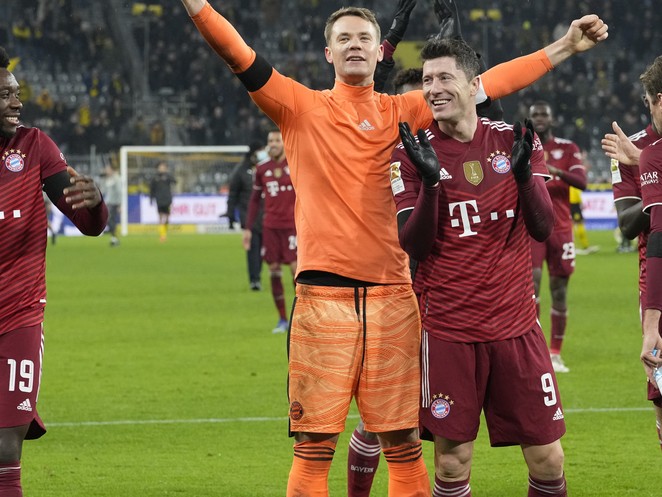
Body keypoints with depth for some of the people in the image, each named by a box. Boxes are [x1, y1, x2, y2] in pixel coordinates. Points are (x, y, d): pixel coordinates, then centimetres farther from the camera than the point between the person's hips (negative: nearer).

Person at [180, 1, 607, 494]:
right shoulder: (302, 107, 7)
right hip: (323, 296, -2)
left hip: (392, 298, 2)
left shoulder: (404, 112, 13)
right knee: (314, 445, -3)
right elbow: (240, 56, -4)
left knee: (403, 443, 5)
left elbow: (488, 85, 13)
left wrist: (564, 47, 11)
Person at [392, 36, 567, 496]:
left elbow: (543, 229, -2)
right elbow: (415, 246, -8)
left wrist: (523, 172, -20)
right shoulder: (412, 153, -1)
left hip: (516, 326, 2)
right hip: (448, 331, -2)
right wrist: (429, 180, -23)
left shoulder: (515, 141, 4)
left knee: (548, 459, 1)